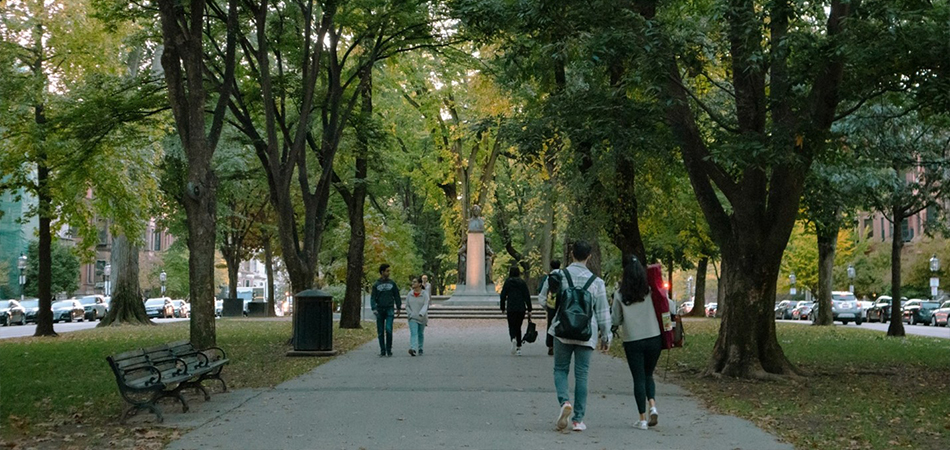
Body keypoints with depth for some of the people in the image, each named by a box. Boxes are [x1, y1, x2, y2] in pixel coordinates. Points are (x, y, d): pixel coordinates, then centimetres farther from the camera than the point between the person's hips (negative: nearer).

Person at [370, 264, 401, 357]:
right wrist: (374, 309, -13)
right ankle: (382, 351, 10)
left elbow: (397, 296, 13)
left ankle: (389, 349, -3)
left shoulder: (392, 283, 7)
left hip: (390, 309, -1)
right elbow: (373, 298, 0)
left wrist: (398, 307, 10)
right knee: (380, 332, 3)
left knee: (388, 329, -14)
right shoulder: (376, 285, 4)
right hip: (380, 310, 1)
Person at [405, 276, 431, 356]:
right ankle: (413, 349, -31)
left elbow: (425, 305, -19)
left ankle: (420, 349, 31)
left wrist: (421, 313, -36)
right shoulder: (409, 294, 1)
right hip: (412, 318, 1)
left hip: (422, 318, -1)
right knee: (413, 333, -16)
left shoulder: (425, 294, -8)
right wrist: (410, 314, -7)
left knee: (420, 334, 14)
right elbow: (407, 306, 8)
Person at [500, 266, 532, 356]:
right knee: (518, 327, 12)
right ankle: (518, 347, 9)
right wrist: (529, 309, 4)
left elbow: (503, 295, 1)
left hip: (511, 308, -2)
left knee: (512, 326, 5)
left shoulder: (507, 282, 0)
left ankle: (513, 339, -27)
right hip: (521, 308, 2)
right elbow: (527, 296, 1)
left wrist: (503, 308, 10)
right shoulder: (522, 282, 4)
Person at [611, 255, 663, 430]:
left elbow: (616, 320, 2)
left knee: (639, 378, 6)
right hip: (653, 339, 2)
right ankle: (652, 405, -3)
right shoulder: (650, 291, -1)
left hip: (632, 342, -1)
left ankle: (643, 418, 5)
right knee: (648, 375, 19)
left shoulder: (620, 295, -4)